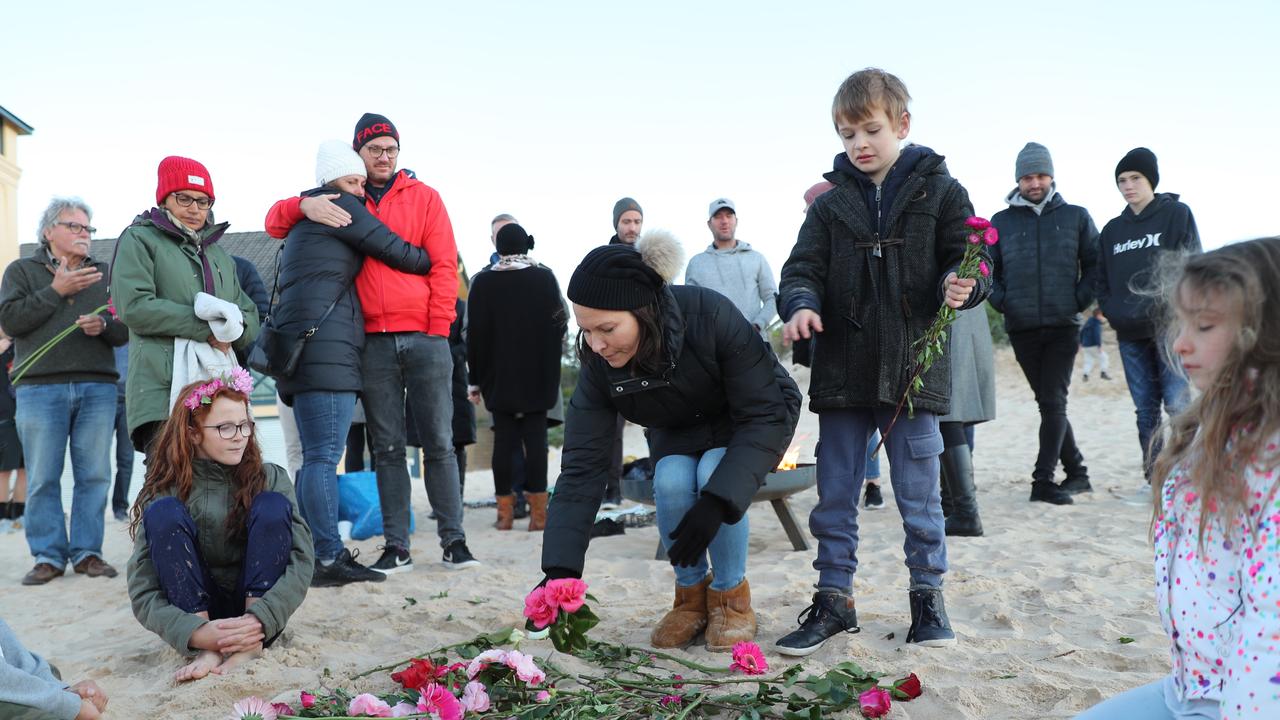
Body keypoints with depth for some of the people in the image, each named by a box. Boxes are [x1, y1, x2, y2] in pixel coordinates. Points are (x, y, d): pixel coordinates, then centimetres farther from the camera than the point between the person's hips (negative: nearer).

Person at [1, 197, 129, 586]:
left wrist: (103, 326, -8)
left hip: (97, 387, 2)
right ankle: (48, 556, 6)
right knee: (43, 479, -2)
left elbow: (125, 330, 14)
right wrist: (56, 291, -7)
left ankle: (87, 552, 8)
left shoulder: (103, 274, 17)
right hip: (40, 388, -2)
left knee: (94, 476, 1)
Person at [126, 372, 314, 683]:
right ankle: (208, 651, -27)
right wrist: (195, 633, -33)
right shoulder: (165, 491, -9)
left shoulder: (271, 478, -7)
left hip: (258, 603, 0)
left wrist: (260, 620, -33)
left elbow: (302, 561, -16)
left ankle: (251, 646, -28)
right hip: (197, 610, 0)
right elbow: (142, 591, -14)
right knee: (164, 512, -21)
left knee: (272, 506, -21)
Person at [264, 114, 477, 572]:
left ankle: (453, 540, 5)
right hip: (373, 342, 2)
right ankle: (396, 547, 9)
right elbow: (275, 223, 15)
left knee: (439, 442, 0)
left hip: (425, 337, -1)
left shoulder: (423, 197, 9)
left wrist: (438, 328, -6)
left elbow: (444, 265, 3)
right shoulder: (339, 204, 14)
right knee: (387, 448, 4)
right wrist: (304, 205, -8)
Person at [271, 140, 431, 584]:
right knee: (324, 455, -12)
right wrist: (432, 262, 18)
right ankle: (329, 559, -13)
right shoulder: (339, 206, 1)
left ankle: (311, 556, 10)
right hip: (323, 344, -10)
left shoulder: (306, 218, 28)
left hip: (307, 346, 10)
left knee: (316, 456, 9)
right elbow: (393, 250, 1)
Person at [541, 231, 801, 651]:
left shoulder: (712, 317, -37)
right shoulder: (600, 364, -24)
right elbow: (582, 467, -23)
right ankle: (691, 596, -3)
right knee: (671, 480, -28)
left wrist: (716, 503, -43)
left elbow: (763, 417, -31)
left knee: (714, 473, -32)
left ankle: (732, 597, -9)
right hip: (679, 434, 3)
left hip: (752, 423, -3)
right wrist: (560, 571, -30)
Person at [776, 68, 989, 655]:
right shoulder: (831, 205, 9)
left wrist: (960, 287, -22)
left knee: (919, 497, 8)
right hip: (842, 371, 3)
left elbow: (967, 261, 1)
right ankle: (834, 598, 22)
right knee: (834, 496, 9)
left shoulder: (939, 192, 2)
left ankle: (928, 595, 24)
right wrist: (802, 305, -18)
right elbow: (804, 267, 4)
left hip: (913, 368, -3)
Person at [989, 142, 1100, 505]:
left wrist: (1080, 299, -2)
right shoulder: (1001, 221, 9)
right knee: (1048, 403, 9)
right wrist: (1001, 300, -2)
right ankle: (1076, 471, 22)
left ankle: (1043, 480, -8)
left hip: (1063, 326, -2)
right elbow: (987, 269, 13)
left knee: (1054, 402, -10)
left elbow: (1095, 263, 11)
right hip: (1021, 328, 2)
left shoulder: (1076, 217, 8)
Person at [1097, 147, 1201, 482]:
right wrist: (1111, 311, 2)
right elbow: (1102, 279, 18)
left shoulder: (1176, 214, 4)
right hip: (1129, 333, 5)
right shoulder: (1113, 229, 17)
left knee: (1177, 404, -8)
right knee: (1145, 408, 6)